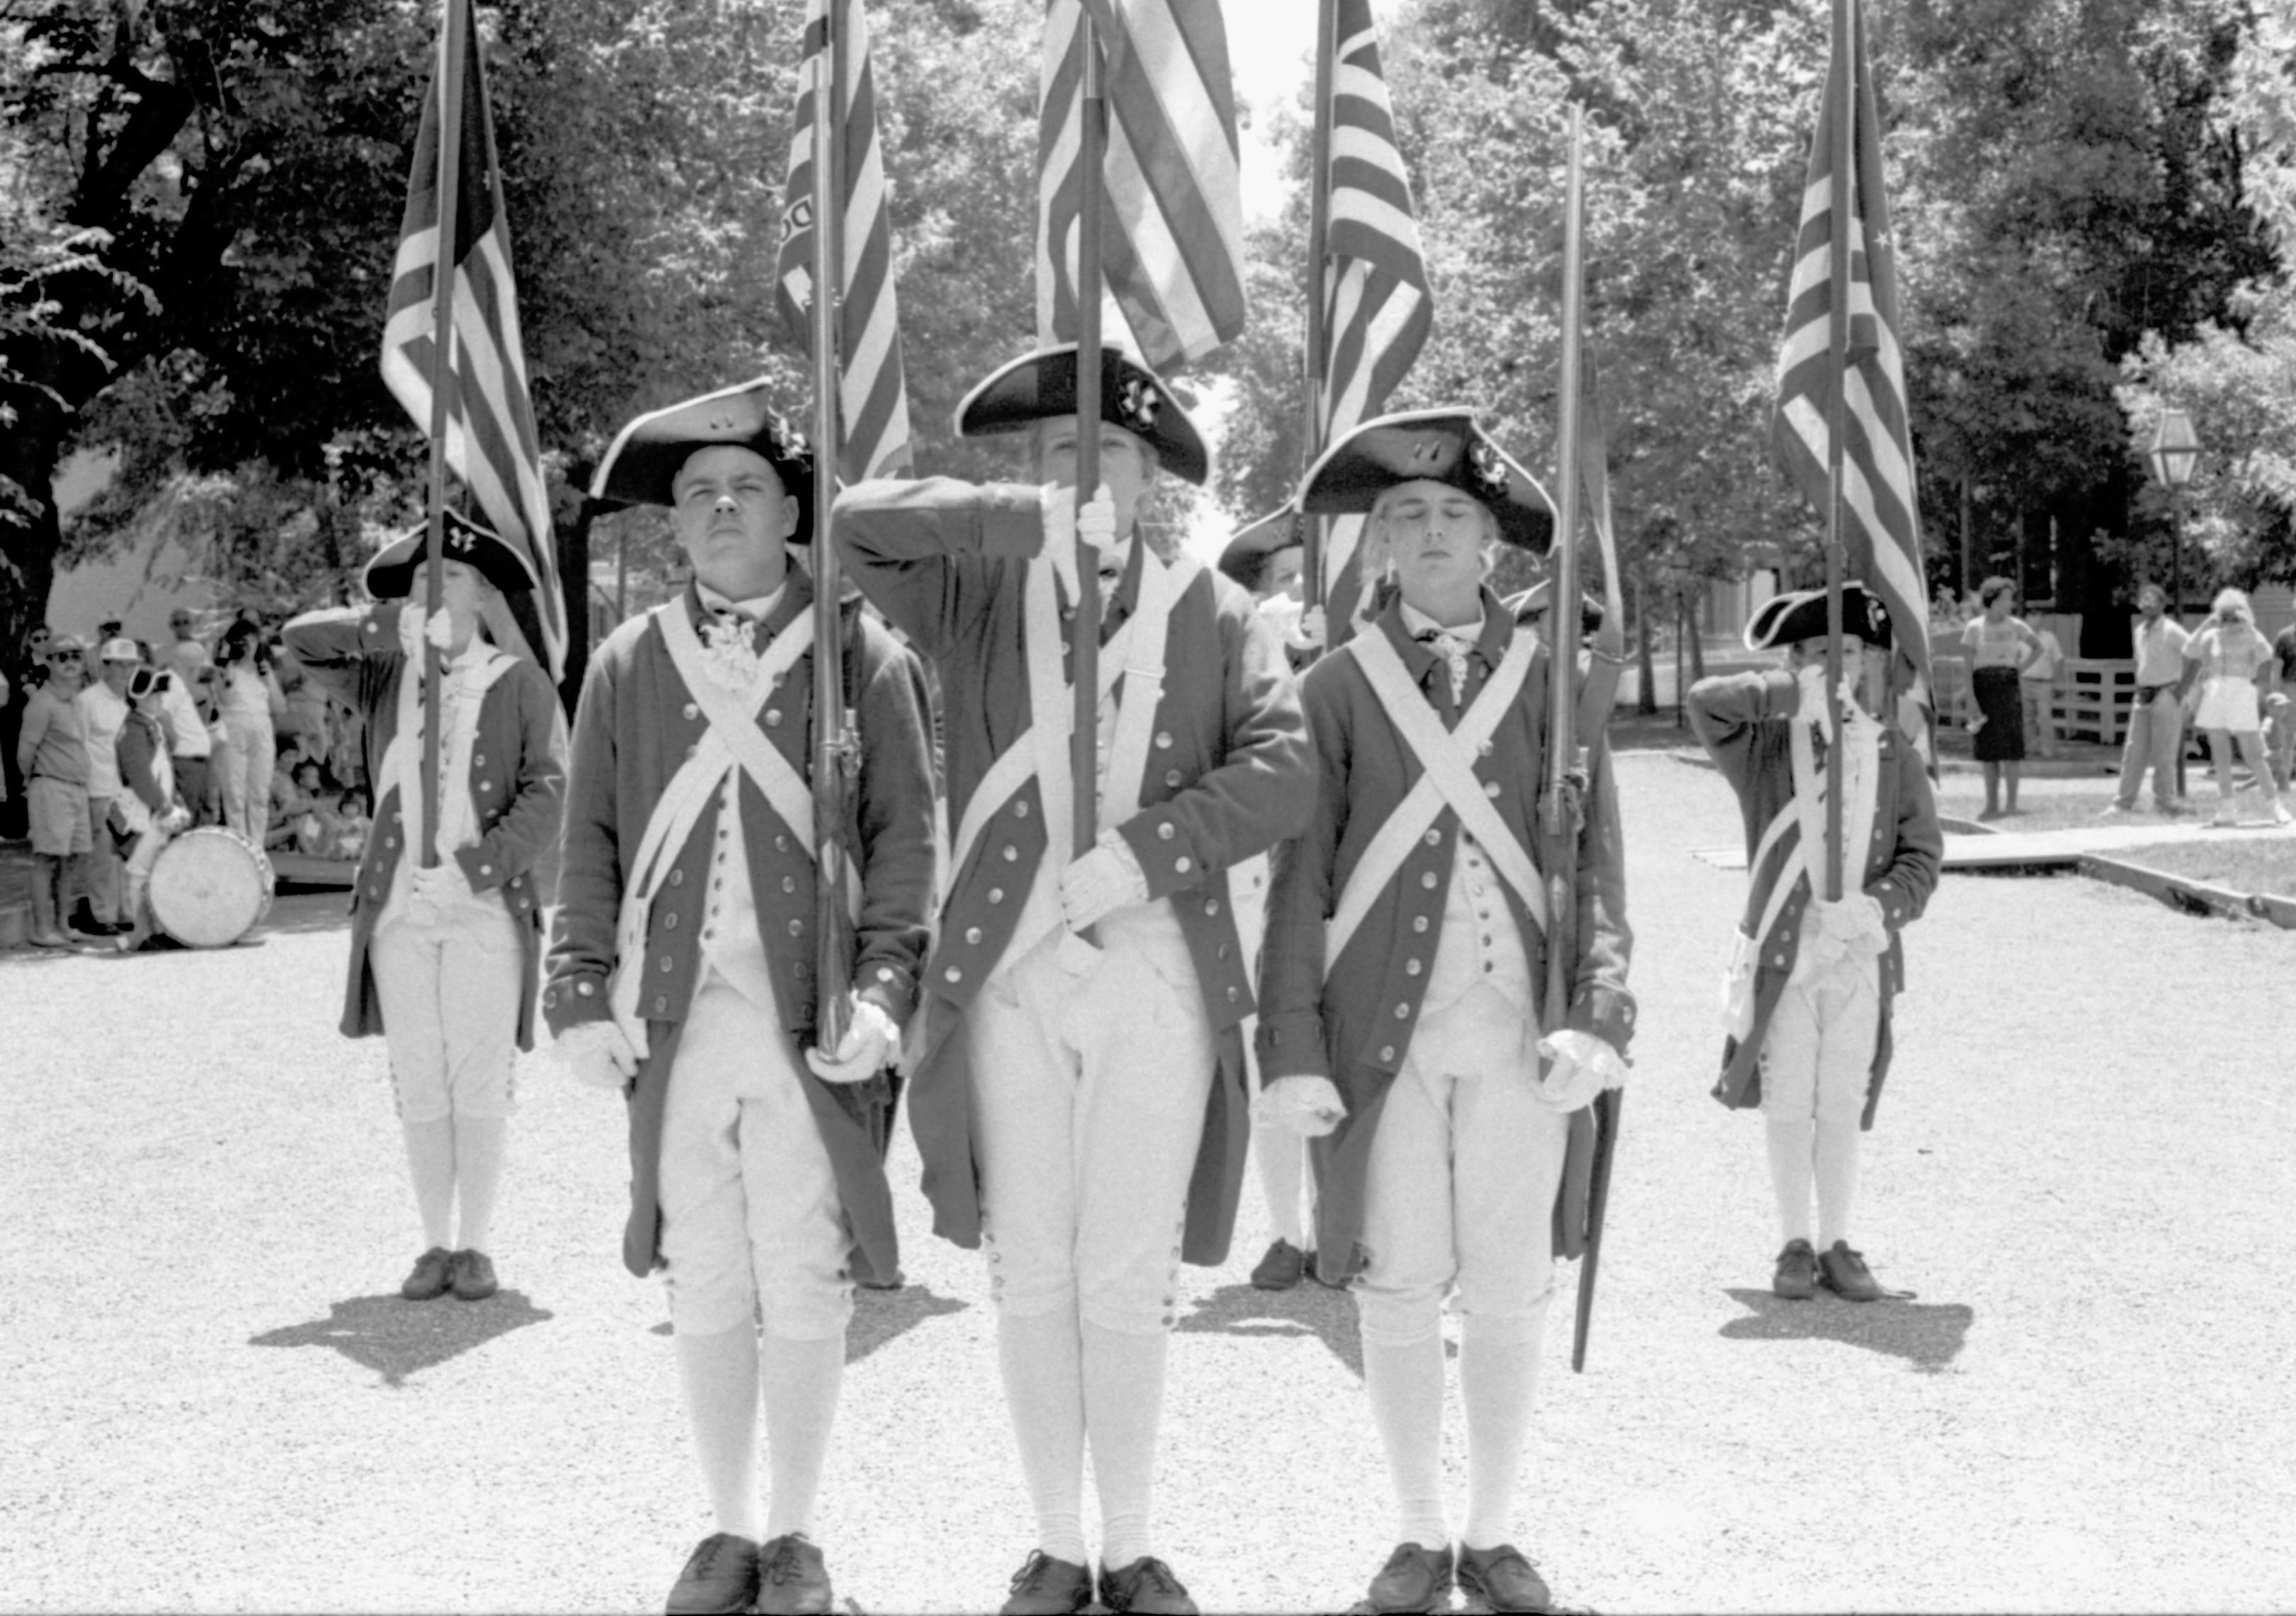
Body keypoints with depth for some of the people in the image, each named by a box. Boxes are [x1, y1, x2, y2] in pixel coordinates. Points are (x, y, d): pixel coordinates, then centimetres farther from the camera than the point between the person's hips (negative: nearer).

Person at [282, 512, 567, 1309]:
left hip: (486, 909, -3)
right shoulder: (385, 677, 12)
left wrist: (479, 866, -16)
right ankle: (435, 1243, 14)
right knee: (418, 1082, 5)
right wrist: (408, 628, -14)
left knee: (480, 1083, -1)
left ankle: (476, 1244, 9)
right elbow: (303, 638, -2)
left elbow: (546, 789, -5)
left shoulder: (519, 683, 3)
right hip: (398, 909, 3)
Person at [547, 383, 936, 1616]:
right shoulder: (628, 666, 11)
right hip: (675, 1020, 2)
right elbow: (589, 845, 10)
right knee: (704, 1283, 8)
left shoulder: (862, 657, 4)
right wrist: (580, 994, 1)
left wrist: (884, 991, -10)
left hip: (814, 1027, -2)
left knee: (805, 1285, 2)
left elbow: (905, 836, 0)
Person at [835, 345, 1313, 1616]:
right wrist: (1036, 523, -20)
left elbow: (1280, 772, -6)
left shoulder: (1214, 615, 6)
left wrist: (1139, 855, -18)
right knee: (1033, 1280, 7)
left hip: (1161, 979, 0)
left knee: (1129, 1283, 3)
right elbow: (858, 521, -11)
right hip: (1007, 980, 1)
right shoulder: (980, 593, 7)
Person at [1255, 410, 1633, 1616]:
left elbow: (1596, 867, 1)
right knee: (1397, 1289, 4)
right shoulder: (1336, 689, 4)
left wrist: (1597, 1020, -12)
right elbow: (1299, 880, 1)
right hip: (1383, 1035, 0)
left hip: (1519, 1032, 1)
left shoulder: (1555, 683, 6)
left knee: (1509, 1290, 5)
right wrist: (1292, 1050, -7)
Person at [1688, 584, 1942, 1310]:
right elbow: (1705, 700, -17)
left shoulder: (1892, 753, 6)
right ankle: (1796, 1244, 16)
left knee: (1842, 1109, 5)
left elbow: (1923, 855, 4)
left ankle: (1837, 1244, 16)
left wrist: (1879, 905, -15)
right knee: (1787, 1108, 5)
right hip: (1781, 957, -1)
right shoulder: (1765, 745, 1)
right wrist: (1796, 696, -23)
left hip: (1860, 958, 1)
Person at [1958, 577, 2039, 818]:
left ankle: (2012, 804, -4)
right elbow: (1967, 666, -2)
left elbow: (2038, 647, 24)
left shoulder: (2016, 626, 6)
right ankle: (1992, 805, 8)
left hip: (2008, 687, 0)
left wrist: (2022, 668, 9)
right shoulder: (1975, 627, 1)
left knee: (2010, 747, -7)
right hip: (1983, 687, 0)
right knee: (1988, 751, 3)